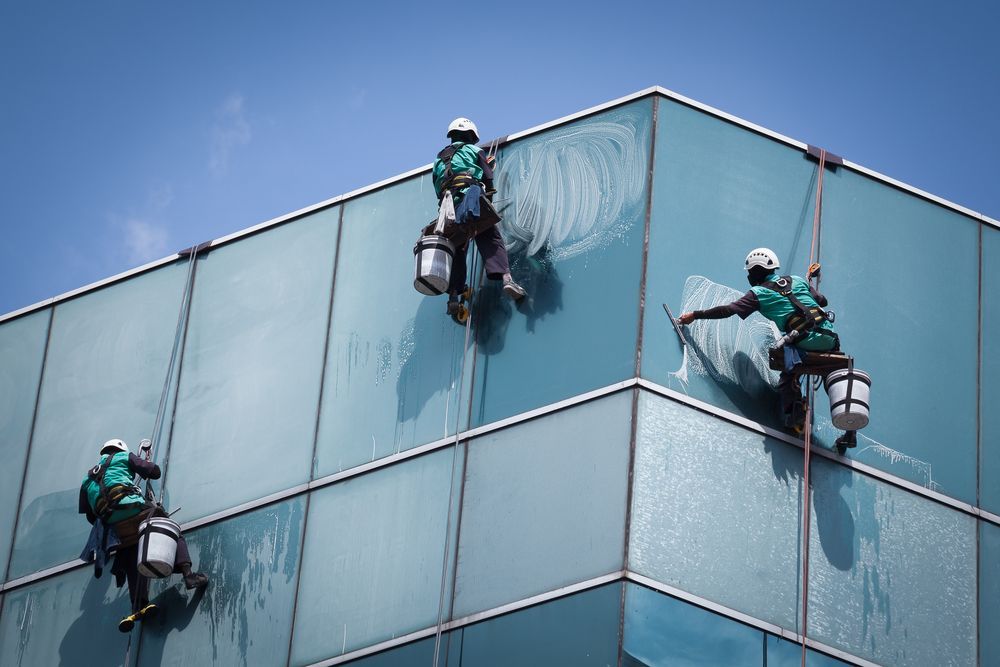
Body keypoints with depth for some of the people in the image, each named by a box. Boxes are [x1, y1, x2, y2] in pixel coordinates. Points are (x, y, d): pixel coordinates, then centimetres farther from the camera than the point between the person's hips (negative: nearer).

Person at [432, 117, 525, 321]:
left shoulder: (439, 160, 31)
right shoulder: (474, 151, 18)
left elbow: (438, 190, 26)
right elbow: (488, 179, 10)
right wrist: (488, 204, 21)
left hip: (448, 205, 4)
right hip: (472, 201, -4)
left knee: (456, 252, 7)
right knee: (491, 241, -11)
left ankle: (454, 296, -6)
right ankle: (506, 277, -34)